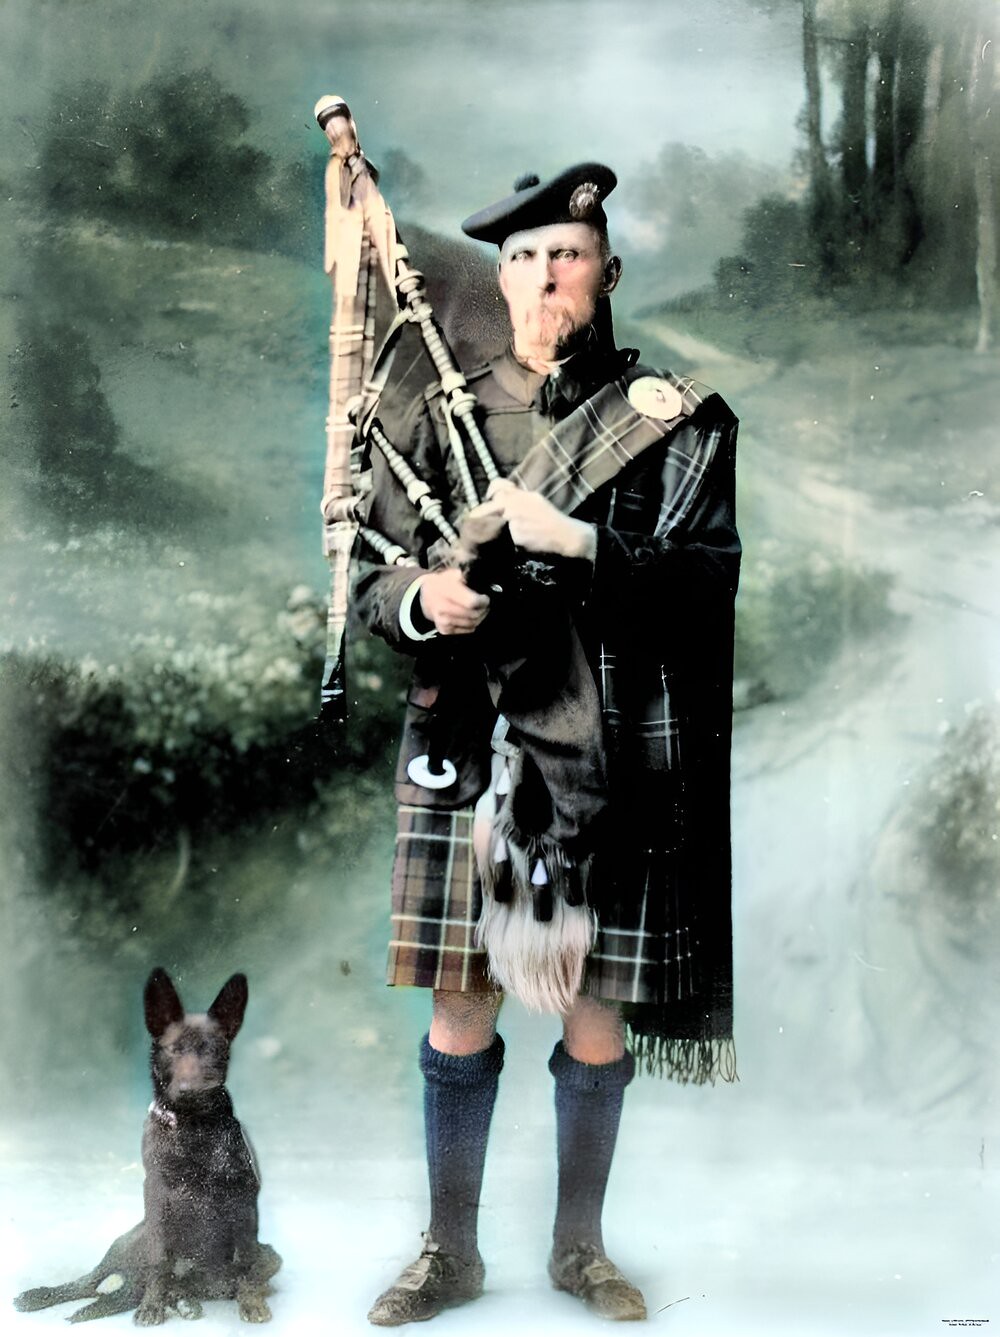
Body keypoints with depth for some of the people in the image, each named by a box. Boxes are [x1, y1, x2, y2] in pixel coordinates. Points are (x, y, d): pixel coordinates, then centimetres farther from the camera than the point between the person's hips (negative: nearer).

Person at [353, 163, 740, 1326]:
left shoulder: (674, 418, 1)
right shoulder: (447, 414, 9)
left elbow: (707, 582, -7)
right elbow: (371, 570, 9)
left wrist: (577, 542, -19)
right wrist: (418, 600, -13)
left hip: (612, 761, -1)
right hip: (469, 749, 2)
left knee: (598, 1018, 9)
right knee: (459, 1009, 8)